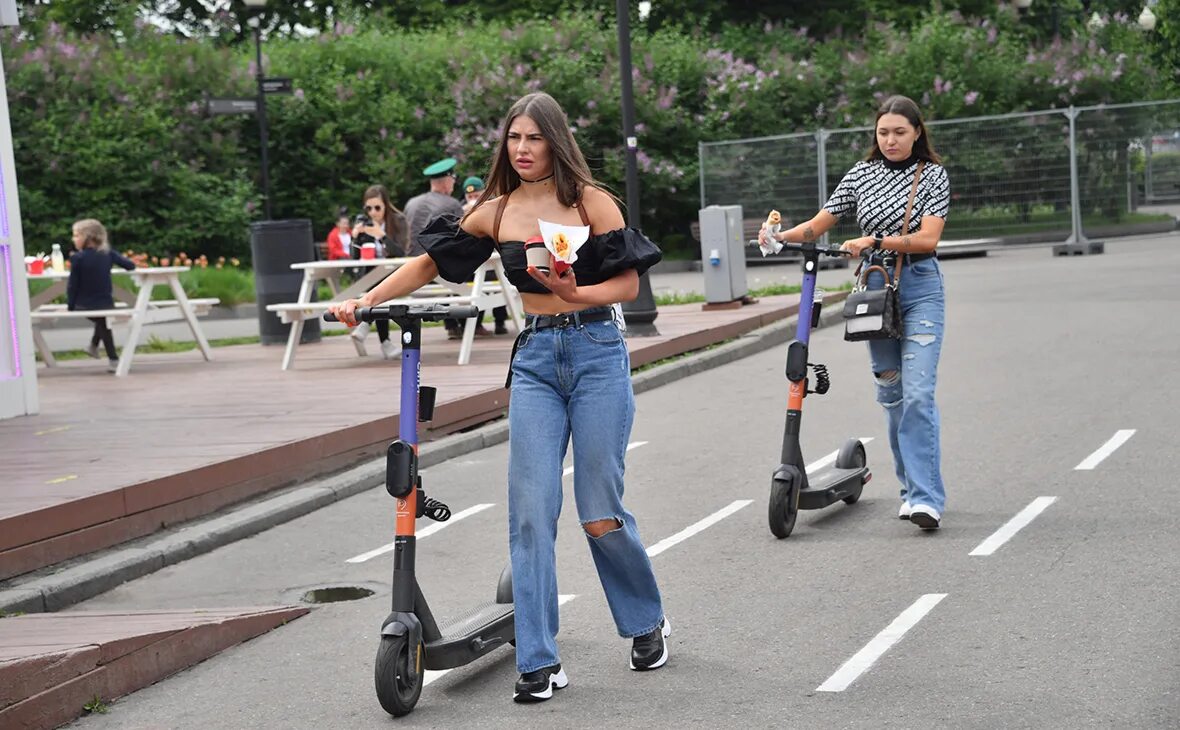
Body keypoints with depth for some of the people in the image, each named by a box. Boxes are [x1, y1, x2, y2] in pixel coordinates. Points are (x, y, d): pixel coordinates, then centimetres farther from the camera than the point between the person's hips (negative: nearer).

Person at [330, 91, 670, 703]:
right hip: (535, 359, 3)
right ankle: (539, 663, -4)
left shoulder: (589, 201, -1)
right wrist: (366, 300, 9)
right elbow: (432, 262, 15)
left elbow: (629, 283, -3)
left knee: (600, 511, -2)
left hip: (596, 352, -3)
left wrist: (577, 293, -20)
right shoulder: (495, 211, 7)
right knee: (530, 509, -7)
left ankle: (647, 622, 25)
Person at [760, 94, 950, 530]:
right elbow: (818, 225, 5)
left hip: (920, 288, -4)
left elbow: (928, 239, -13)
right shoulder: (861, 175, 8)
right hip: (874, 286, 4)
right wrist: (782, 236, -14)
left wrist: (876, 241, -25)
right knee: (890, 392, 9)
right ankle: (913, 486, 22)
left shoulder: (932, 175, -1)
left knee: (917, 392, -15)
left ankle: (926, 499, -17)